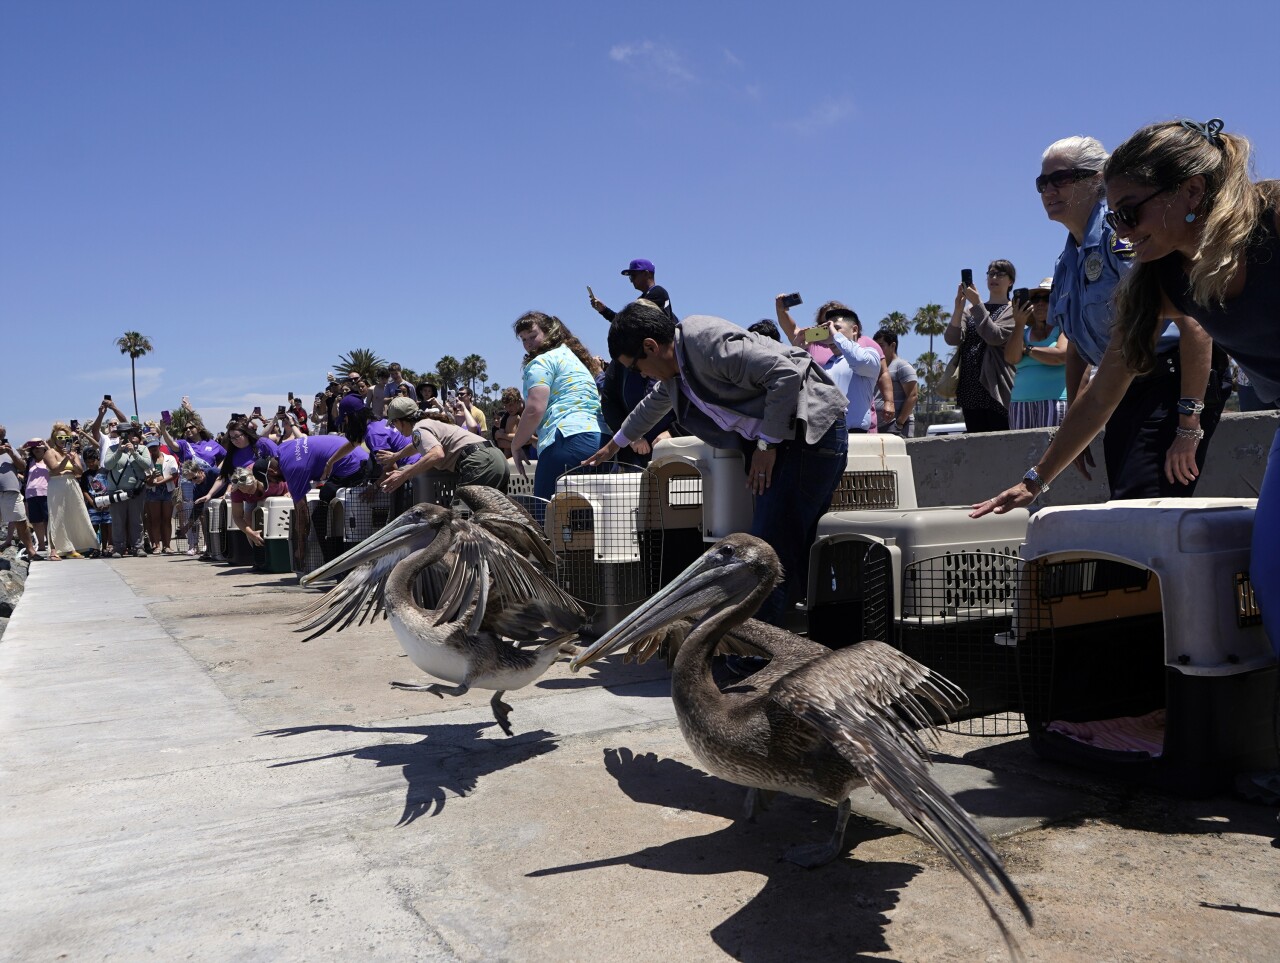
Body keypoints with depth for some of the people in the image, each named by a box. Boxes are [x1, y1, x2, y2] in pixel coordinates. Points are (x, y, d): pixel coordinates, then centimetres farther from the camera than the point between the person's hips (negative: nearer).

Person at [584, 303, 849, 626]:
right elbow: (653, 404, 36)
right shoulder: (674, 368, 13)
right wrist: (614, 445, 50)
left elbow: (787, 374, -24)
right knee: (796, 549, 7)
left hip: (810, 431, -9)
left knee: (771, 548, -13)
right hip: (772, 439, 9)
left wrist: (767, 442, -16)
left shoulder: (708, 341, -18)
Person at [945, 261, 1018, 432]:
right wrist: (958, 308, -13)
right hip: (970, 389, 4)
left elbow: (995, 336, -12)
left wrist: (977, 304, -14)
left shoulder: (1012, 311, 7)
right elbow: (951, 339, 2)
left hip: (996, 389, -4)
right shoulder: (970, 309, 18)